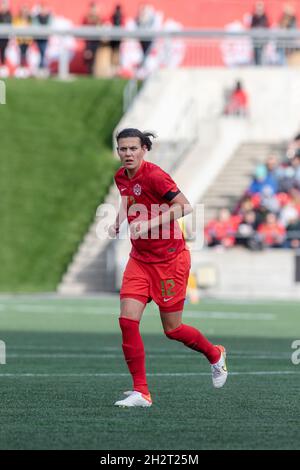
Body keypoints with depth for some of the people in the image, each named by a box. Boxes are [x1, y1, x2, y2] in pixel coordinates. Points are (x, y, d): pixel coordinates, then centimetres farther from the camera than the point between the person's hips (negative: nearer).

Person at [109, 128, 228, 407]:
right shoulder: (121, 177, 5)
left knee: (172, 329, 4)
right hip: (140, 259, 6)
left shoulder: (153, 175, -18)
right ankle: (141, 392, -5)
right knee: (127, 320, -10)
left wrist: (149, 223, -29)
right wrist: (118, 222, 8)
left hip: (169, 259, -6)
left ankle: (215, 355, 35)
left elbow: (184, 206, -23)